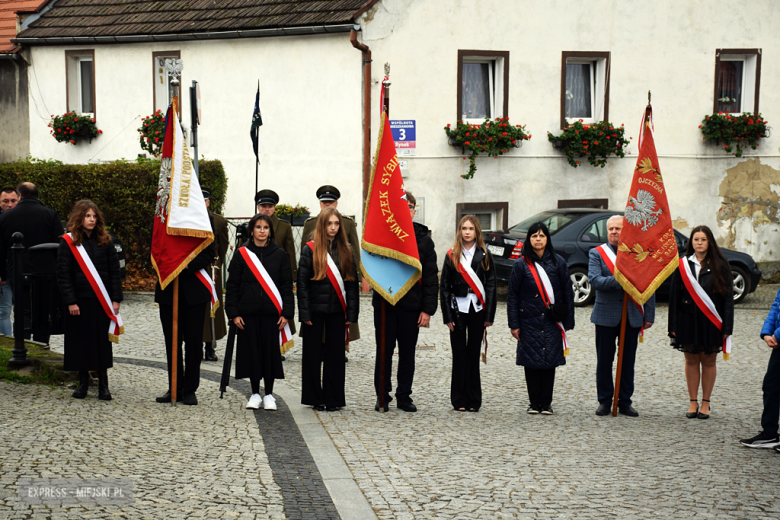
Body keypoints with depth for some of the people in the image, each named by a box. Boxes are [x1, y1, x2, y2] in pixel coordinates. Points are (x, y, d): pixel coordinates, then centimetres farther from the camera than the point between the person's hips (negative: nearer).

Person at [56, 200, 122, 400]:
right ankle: (83, 381, 16)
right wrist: (70, 301, -11)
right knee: (81, 340, 4)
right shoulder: (68, 242, -1)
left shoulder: (105, 241, 6)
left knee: (102, 341, 1)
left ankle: (103, 384, 6)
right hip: (79, 301, -1)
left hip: (102, 301, 1)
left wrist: (116, 299, -2)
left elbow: (114, 271, 6)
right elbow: (63, 275, -3)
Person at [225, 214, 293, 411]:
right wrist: (233, 313, -3)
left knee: (270, 351, 1)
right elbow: (232, 286, 4)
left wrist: (286, 313, -3)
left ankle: (269, 395, 13)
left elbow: (287, 286, 5)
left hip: (271, 313, 0)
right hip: (248, 312, 0)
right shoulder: (241, 255, 4)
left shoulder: (280, 255, 5)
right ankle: (255, 394, 15)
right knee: (252, 350, 3)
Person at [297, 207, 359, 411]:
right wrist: (304, 313, -9)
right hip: (315, 310, -2)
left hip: (337, 310, 2)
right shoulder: (310, 250, -2)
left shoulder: (345, 251, 8)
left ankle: (333, 399, 12)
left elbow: (352, 283, 8)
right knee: (313, 354, 4)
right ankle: (315, 398, 14)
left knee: (335, 355, 5)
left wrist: (351, 312, 1)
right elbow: (302, 283, -3)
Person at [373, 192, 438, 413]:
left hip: (411, 305, 1)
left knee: (407, 353, 8)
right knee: (384, 351, 5)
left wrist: (427, 309, -3)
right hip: (384, 304, -1)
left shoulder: (423, 239, 4)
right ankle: (382, 396, 15)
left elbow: (431, 278, 3)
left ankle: (404, 396, 19)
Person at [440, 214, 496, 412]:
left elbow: (491, 286, 3)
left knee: (474, 353, 4)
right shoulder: (452, 256, 3)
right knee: (459, 353, 2)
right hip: (458, 308, 0)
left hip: (477, 309, 0)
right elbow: (445, 286, 3)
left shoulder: (484, 256, 4)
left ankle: (473, 400, 10)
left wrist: (489, 316, -2)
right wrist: (447, 316, -3)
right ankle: (459, 400, 8)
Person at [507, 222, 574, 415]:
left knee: (549, 360, 1)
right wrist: (514, 324, -2)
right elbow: (512, 296, 3)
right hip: (529, 321, -1)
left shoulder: (558, 263, 4)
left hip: (552, 321, 1)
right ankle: (534, 403, 12)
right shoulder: (521, 265, 1)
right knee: (531, 362, 1)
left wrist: (568, 321, 3)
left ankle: (546, 403, 10)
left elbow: (567, 293, 7)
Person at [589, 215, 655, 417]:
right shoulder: (596, 254, 3)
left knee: (628, 361, 6)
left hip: (632, 316, 1)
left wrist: (649, 316, 3)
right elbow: (594, 280, -12)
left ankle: (625, 401, 15)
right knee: (604, 361, 3)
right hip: (606, 315, -1)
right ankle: (605, 401, 13)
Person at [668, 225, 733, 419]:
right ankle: (693, 402, 16)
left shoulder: (719, 266, -1)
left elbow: (728, 296, -2)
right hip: (688, 320, 1)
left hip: (711, 321, -1)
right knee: (691, 361, 7)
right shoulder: (683, 265, 2)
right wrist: (673, 325, -2)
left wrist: (727, 326, -8)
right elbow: (674, 295, 4)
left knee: (708, 361, 7)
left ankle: (705, 403, 17)